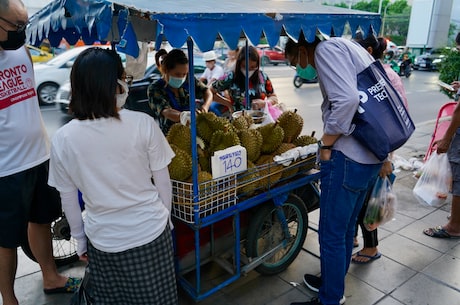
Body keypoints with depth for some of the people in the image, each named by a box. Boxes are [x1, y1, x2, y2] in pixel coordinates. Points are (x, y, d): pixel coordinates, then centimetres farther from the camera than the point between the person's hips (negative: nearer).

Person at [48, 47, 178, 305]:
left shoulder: (63, 138, -11)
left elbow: (68, 198, -1)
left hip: (102, 240, 2)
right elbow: (163, 182, -7)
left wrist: (79, 238, 14)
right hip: (150, 233, -1)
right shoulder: (143, 124, -17)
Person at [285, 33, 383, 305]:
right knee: (346, 226, 22)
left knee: (331, 234, 4)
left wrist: (326, 144, -13)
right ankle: (334, 283, 41)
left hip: (348, 157, -10)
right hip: (372, 155, 10)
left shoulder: (325, 49, -10)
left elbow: (347, 99, -25)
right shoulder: (351, 47, 17)